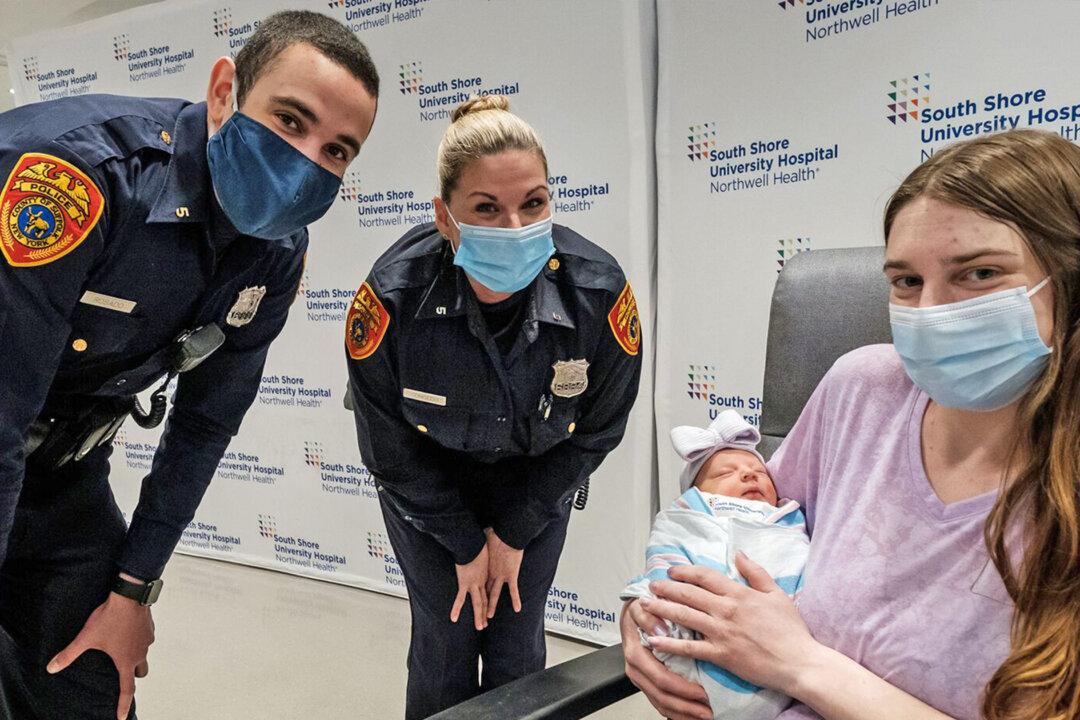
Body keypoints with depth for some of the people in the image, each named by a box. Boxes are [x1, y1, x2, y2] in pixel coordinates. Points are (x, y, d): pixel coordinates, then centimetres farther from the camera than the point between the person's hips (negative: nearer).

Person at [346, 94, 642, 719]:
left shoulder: (601, 290, -29)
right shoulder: (393, 296, -32)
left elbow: (595, 431, -11)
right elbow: (390, 446, -16)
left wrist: (514, 532, -7)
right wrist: (465, 543, -8)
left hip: (535, 485, 1)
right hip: (428, 488, -1)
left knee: (517, 648, 7)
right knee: (445, 641, 5)